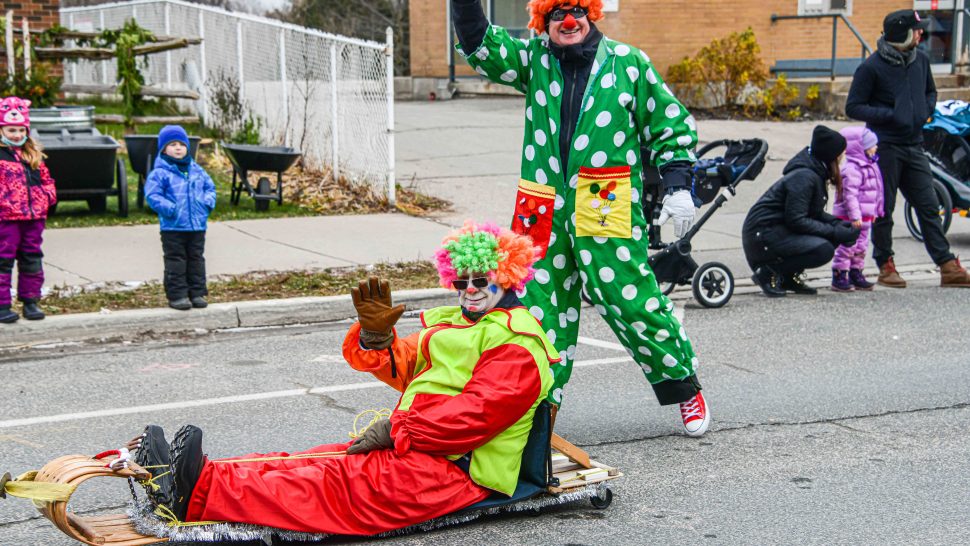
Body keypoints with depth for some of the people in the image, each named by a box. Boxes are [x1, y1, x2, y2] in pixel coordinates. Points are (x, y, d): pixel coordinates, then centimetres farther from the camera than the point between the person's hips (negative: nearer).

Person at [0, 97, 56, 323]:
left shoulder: (34, 154, 15)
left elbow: (46, 179, 21)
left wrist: (47, 196, 5)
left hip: (34, 216, 6)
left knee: (32, 259, 12)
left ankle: (30, 301, 21)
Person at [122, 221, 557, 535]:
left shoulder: (517, 345, -7)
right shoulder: (452, 323, 25)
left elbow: (474, 415, -18)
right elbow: (402, 367, 16)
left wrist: (399, 431, -17)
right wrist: (377, 336, -6)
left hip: (455, 470, -9)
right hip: (416, 447, 9)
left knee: (340, 482, -24)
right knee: (314, 462, -10)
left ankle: (200, 493, -37)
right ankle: (191, 476, -25)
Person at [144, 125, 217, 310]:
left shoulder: (197, 170, 9)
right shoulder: (160, 173, -7)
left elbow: (210, 188, 18)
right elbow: (152, 195, -12)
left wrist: (208, 202, -1)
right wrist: (169, 208, -22)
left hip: (197, 226, 5)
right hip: (173, 227, -5)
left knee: (196, 260, 12)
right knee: (176, 262, 1)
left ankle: (197, 293, 20)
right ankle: (177, 295, 6)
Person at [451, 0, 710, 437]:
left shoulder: (627, 61, 4)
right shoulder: (533, 59, 11)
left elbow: (671, 124, 8)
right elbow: (478, 44, 2)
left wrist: (677, 185, 0)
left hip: (607, 215, -3)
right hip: (545, 214, 3)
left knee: (632, 301, -3)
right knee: (539, 306, 4)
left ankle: (686, 388, 17)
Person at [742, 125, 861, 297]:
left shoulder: (816, 174, 10)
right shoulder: (804, 177, -20)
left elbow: (815, 214, 15)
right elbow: (796, 220, -24)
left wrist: (839, 224, -3)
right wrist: (835, 232, -21)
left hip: (778, 229, 10)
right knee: (824, 249, -22)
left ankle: (789, 277, 7)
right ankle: (769, 273, -12)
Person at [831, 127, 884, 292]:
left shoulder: (870, 167, 14)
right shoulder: (852, 169, -19)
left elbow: (875, 192, 23)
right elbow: (850, 194, -24)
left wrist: (874, 212, 24)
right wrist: (854, 216, -27)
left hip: (864, 217, 10)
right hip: (850, 218, -10)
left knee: (861, 247, 14)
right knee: (847, 246, -7)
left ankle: (856, 274, 23)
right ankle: (839, 277, -3)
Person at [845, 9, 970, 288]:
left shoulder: (920, 59, 9)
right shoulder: (871, 67, -10)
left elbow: (930, 92, 25)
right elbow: (853, 107, -8)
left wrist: (925, 112, 4)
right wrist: (889, 115, -17)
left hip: (914, 147, 6)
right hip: (884, 147, -6)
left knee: (929, 207, 4)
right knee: (884, 210, 2)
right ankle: (885, 267, 13)